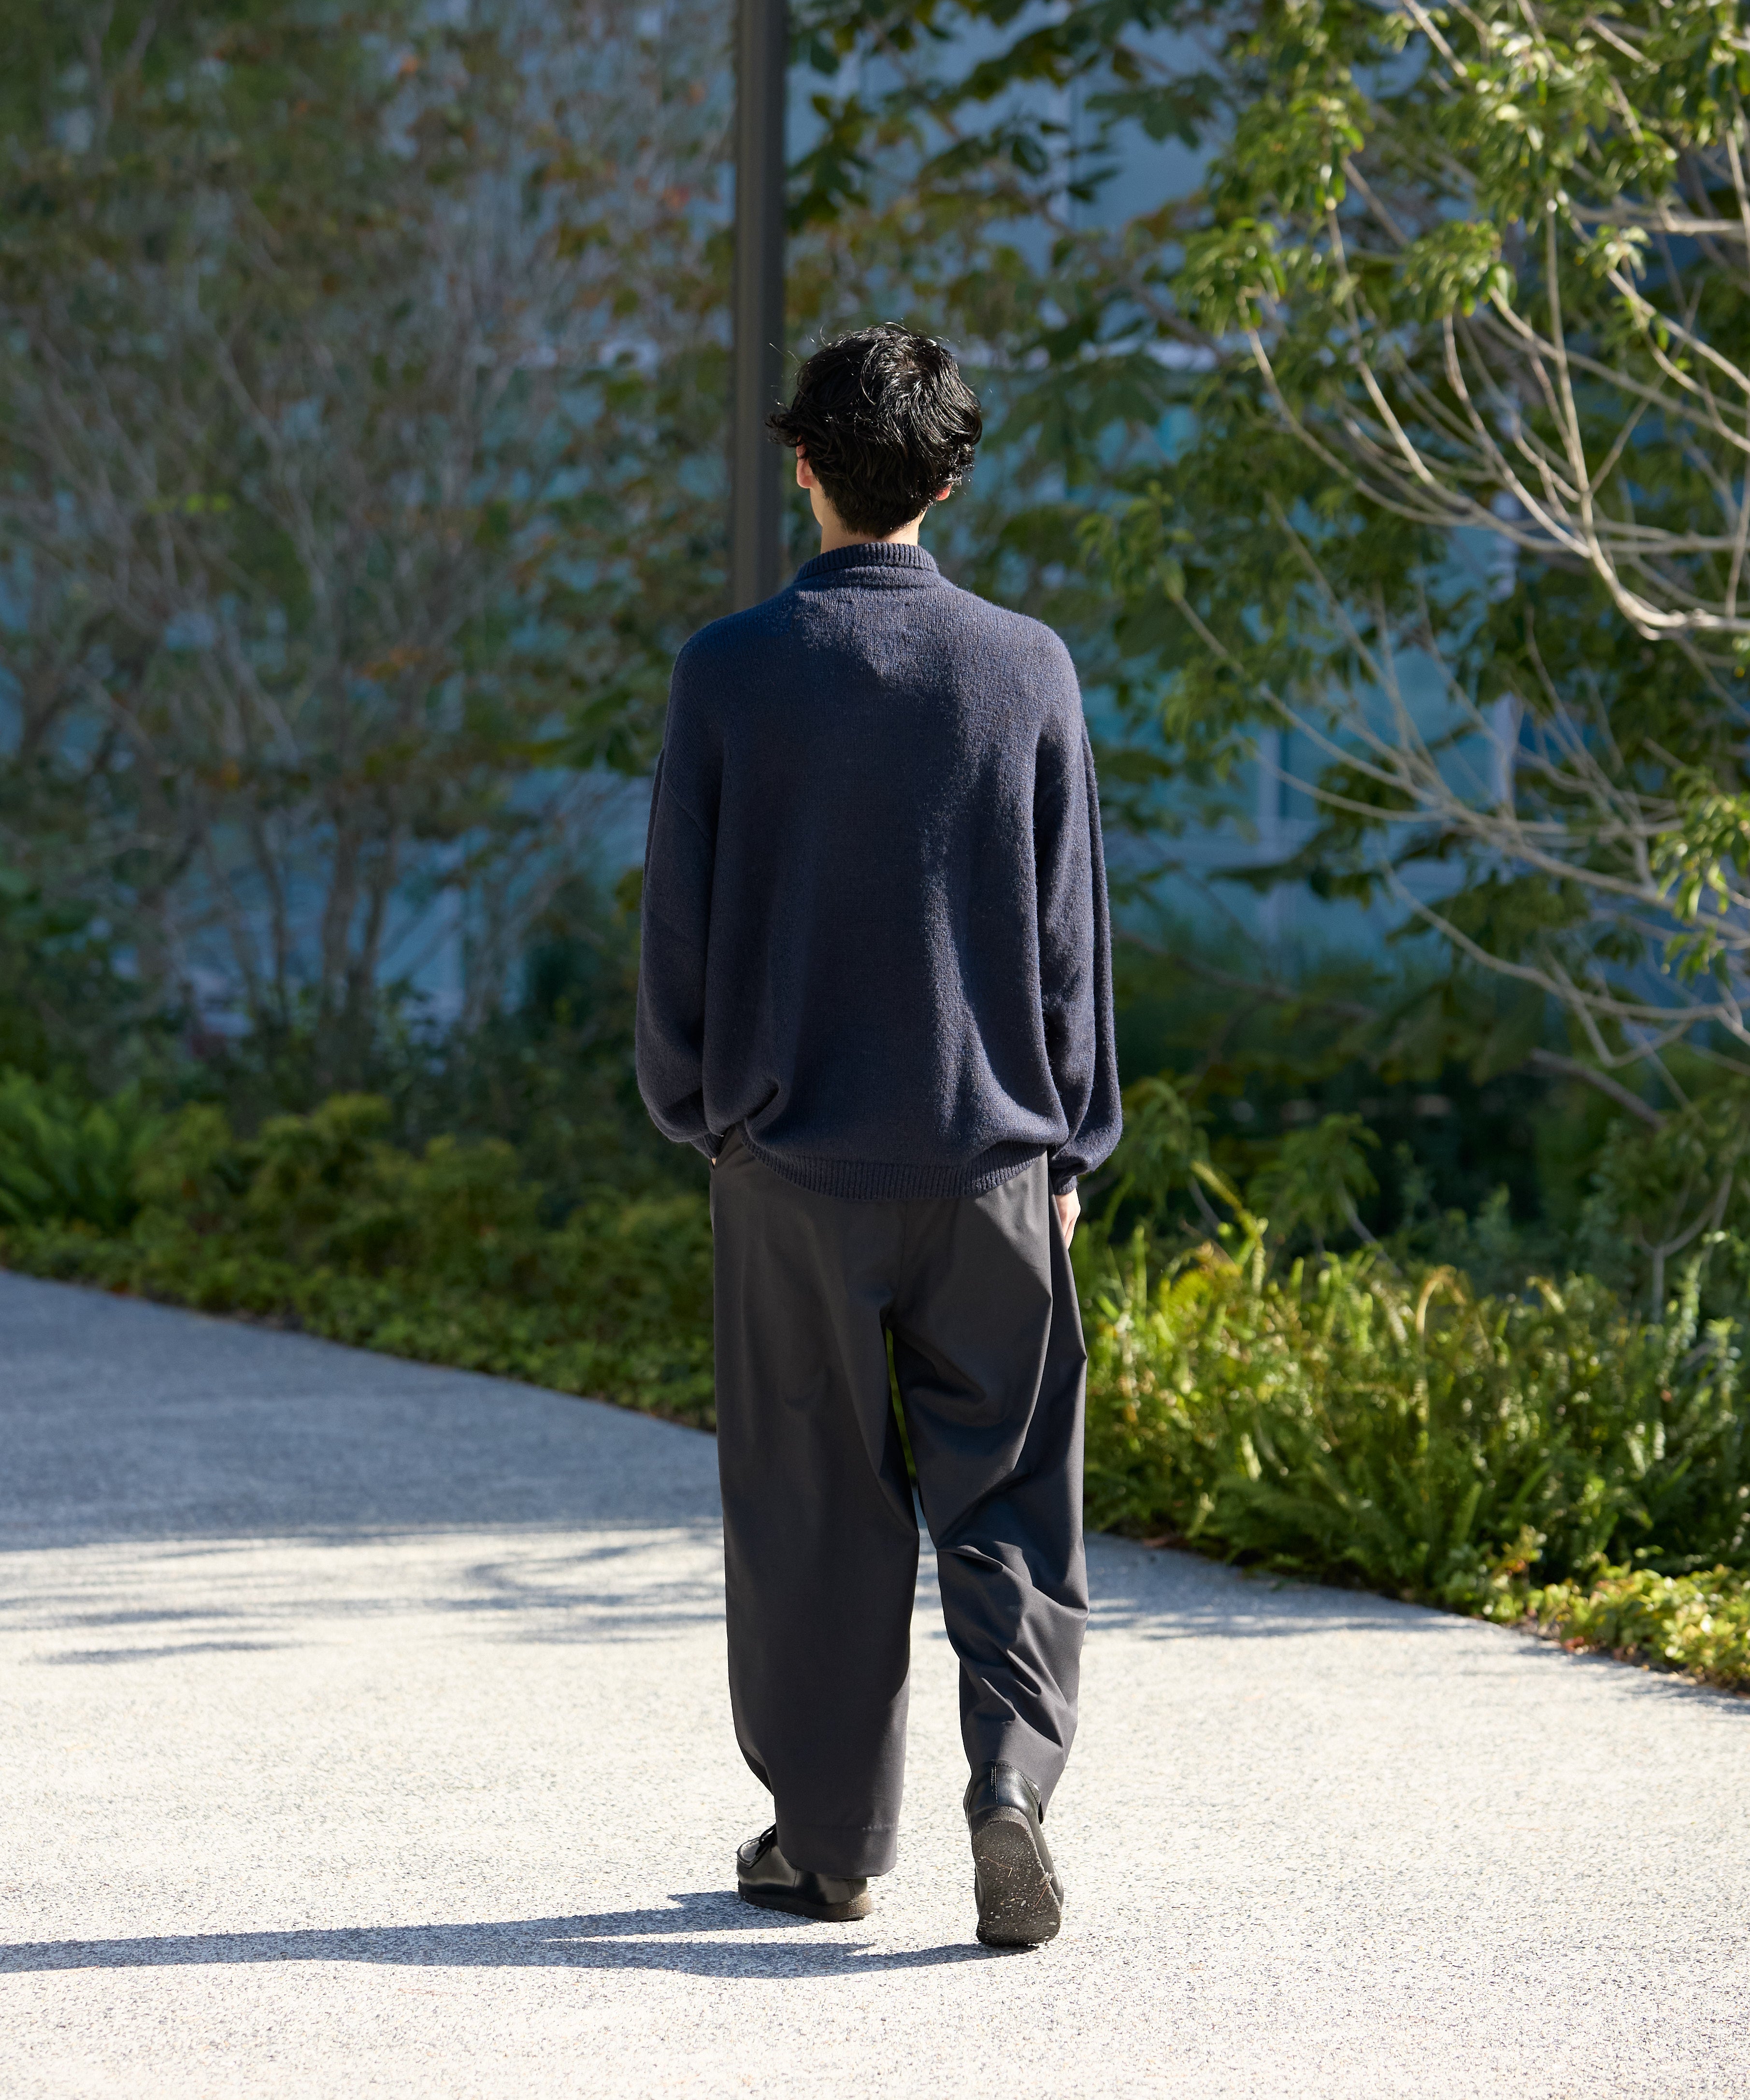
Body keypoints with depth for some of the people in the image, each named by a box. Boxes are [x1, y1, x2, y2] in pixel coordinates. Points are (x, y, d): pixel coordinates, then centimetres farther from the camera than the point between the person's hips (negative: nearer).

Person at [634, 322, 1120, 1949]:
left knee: (814, 1506, 9)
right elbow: (1070, 930, 2)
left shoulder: (731, 671, -6)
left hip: (793, 1147, 0)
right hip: (990, 1146, 1)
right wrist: (1070, 1142, 11)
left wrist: (689, 1102, 14)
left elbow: (677, 917, -1)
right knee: (1005, 1492, 7)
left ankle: (828, 1837, 17)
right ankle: (1012, 1779, -12)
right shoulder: (1027, 668, -2)